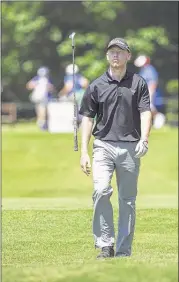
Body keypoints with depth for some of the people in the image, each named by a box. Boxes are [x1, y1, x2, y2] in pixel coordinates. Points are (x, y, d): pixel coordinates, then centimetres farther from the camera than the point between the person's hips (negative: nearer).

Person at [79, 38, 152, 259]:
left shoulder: (138, 83, 6)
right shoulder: (96, 86, 8)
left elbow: (145, 113, -2)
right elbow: (87, 118, 9)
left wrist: (144, 140, -20)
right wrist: (84, 152, 1)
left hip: (130, 148, 0)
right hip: (103, 145, 0)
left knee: (128, 200, 3)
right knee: (101, 191, -20)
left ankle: (123, 250, 9)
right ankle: (105, 245, -16)